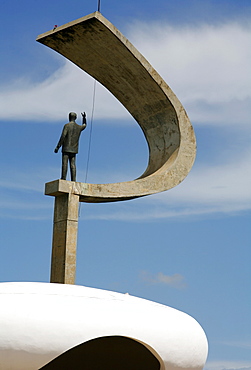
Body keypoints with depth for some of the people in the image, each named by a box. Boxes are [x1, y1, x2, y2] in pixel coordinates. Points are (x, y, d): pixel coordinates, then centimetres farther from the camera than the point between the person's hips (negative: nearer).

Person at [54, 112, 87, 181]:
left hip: (66, 149, -5)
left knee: (64, 164, -9)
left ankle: (63, 178, -16)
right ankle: (73, 180, -6)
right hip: (74, 149, 5)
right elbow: (84, 125, 36)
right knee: (73, 165, 1)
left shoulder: (67, 126, -6)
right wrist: (84, 118, 41)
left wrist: (58, 147, -12)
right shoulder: (79, 127, 10)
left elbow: (63, 137, -13)